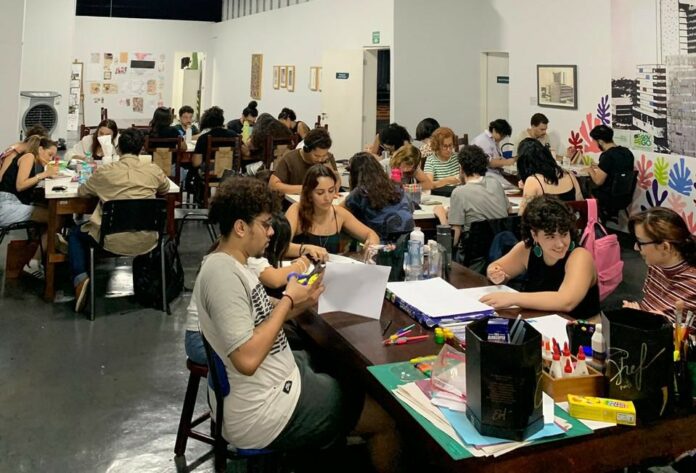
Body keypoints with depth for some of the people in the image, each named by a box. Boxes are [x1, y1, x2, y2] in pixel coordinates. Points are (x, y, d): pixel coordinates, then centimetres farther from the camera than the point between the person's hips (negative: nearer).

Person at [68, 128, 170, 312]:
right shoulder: (153, 170, -1)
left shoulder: (104, 171, -3)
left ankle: (80, 278, 4)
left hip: (112, 241, -2)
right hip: (145, 241, 2)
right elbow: (165, 190, 21)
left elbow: (81, 192, 15)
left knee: (75, 234, 27)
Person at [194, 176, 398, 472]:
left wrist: (300, 305, -2)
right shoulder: (222, 273, -24)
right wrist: (288, 300, -20)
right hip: (263, 414, -10)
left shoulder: (231, 264, 7)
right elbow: (247, 359, -30)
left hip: (275, 381, 10)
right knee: (388, 416, 1)